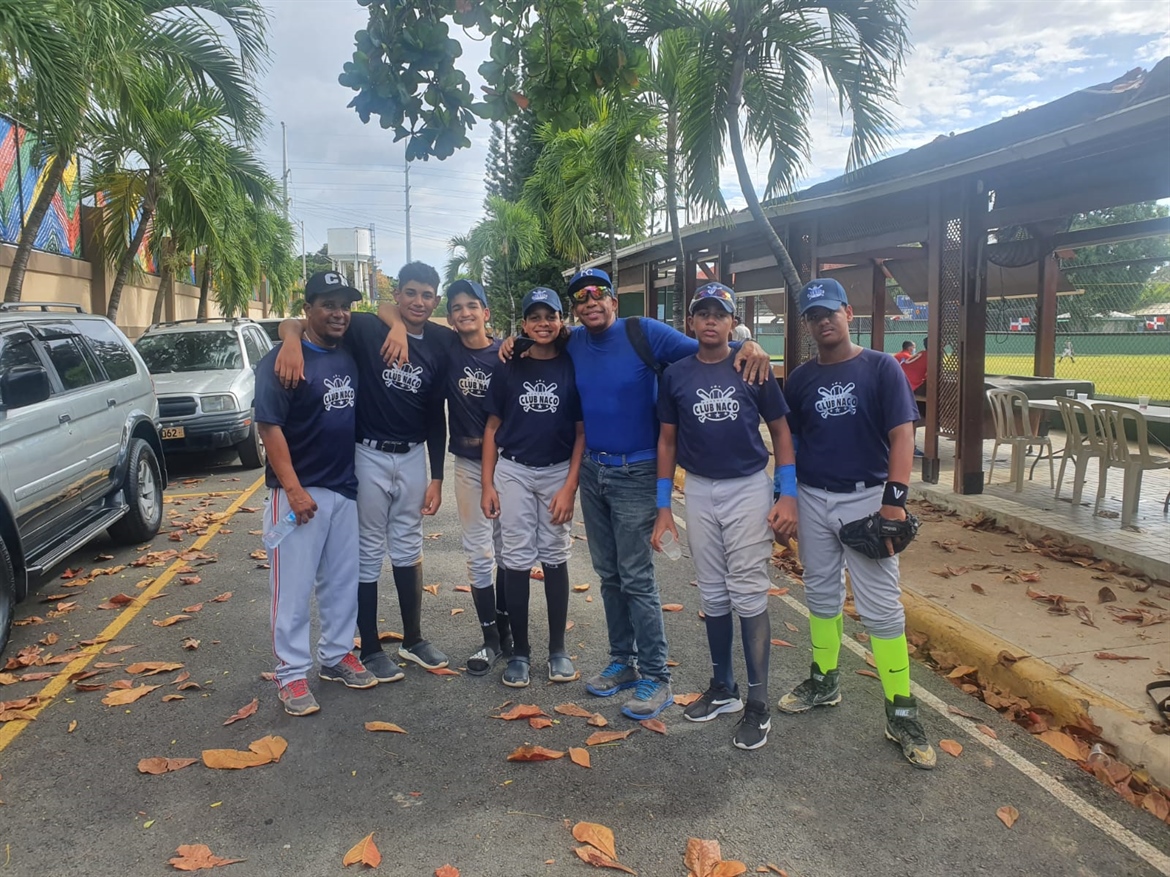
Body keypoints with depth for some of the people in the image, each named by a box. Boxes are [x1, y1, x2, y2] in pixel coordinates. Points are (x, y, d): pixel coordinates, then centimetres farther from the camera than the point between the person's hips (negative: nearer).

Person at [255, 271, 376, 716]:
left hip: (346, 487, 6)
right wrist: (293, 489, -19)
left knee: (342, 581, 15)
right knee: (293, 587, 1)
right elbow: (269, 426, -14)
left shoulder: (351, 356, 7)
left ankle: (336, 654, 30)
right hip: (300, 491, -6)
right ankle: (291, 674, 12)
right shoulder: (283, 360, -10)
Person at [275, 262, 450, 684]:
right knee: (368, 552, 6)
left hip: (413, 457, 4)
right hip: (368, 455, -4)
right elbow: (295, 323, -11)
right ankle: (370, 650, 19)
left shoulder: (440, 344, 1)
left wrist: (437, 477, 6)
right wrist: (292, 336, -37)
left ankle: (413, 640, 29)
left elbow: (435, 414, 7)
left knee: (408, 549, 14)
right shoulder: (367, 329, -11)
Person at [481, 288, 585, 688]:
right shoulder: (510, 369, 1)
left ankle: (557, 648, 21)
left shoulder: (572, 368, -2)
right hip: (513, 471, 1)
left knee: (554, 557, 8)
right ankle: (520, 651, 15)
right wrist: (488, 484, -1)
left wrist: (570, 486, -8)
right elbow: (492, 428, 4)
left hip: (558, 472, 0)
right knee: (517, 560, 3)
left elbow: (582, 430, -2)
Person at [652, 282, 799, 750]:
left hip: (750, 487, -3)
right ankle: (722, 689, 26)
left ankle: (758, 704, 8)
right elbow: (667, 440, 7)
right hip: (699, 491, 3)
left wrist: (788, 496, -7)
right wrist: (663, 507, 5)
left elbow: (780, 431, 1)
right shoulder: (676, 374, 2)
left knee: (749, 594, -3)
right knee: (713, 596, 11)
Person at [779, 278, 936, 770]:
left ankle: (901, 714, 6)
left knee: (882, 607, -3)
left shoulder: (880, 368, -4)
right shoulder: (799, 380, 7)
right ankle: (824, 682, 33)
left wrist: (894, 499, -18)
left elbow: (902, 435, -10)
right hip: (813, 500, 4)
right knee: (821, 595, 16)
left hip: (866, 498, -4)